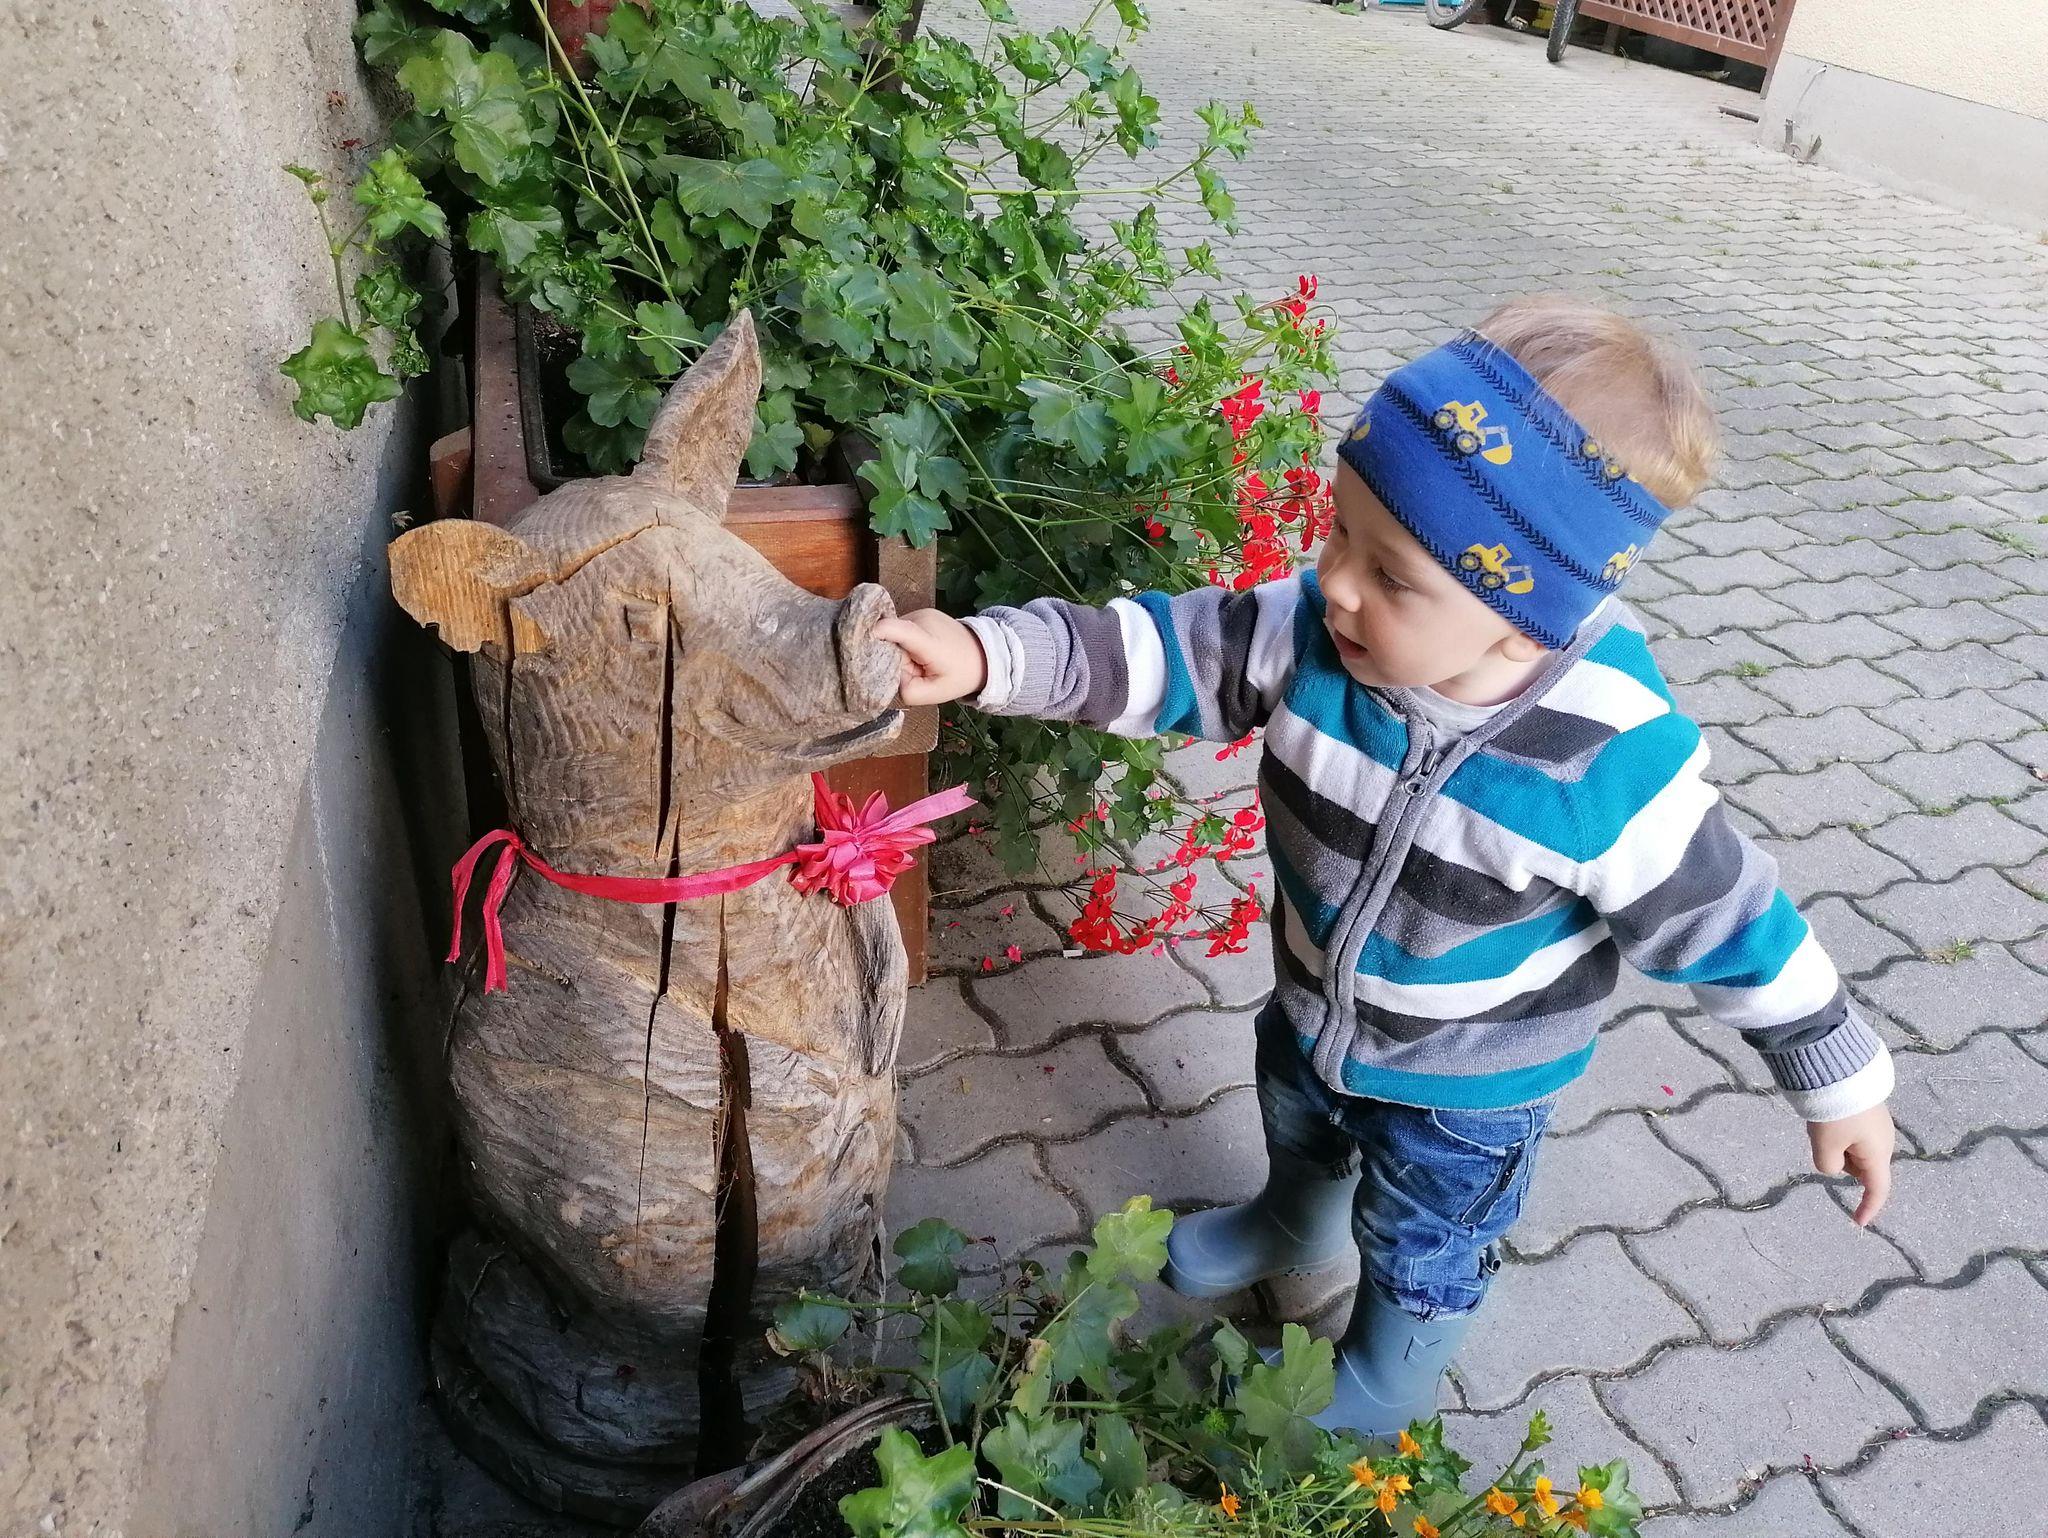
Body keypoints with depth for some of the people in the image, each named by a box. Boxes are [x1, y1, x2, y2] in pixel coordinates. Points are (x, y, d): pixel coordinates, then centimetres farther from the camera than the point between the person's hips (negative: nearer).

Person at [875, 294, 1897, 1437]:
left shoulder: (1608, 762, -38)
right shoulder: (1319, 633, -28)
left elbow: (1726, 918, -24)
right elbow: (1164, 651, -22)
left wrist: (1843, 1083, -11)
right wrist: (987, 655, -34)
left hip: (1471, 1079, -4)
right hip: (1317, 1005, 5)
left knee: (1422, 1244, 24)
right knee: (1299, 1126, 36)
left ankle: (1385, 1384, 58)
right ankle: (1293, 1226, 72)